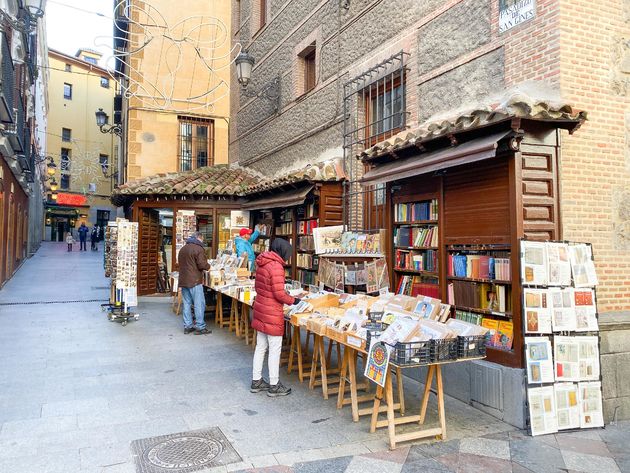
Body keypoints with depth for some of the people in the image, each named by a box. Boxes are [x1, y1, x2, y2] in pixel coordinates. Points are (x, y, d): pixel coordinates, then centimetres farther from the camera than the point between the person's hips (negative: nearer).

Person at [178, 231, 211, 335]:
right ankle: (200, 327, 0)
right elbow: (202, 264, -16)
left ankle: (187, 326, 15)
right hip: (194, 280, -8)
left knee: (187, 303, 11)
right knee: (199, 304, -2)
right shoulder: (199, 248, -9)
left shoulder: (182, 249, 17)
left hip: (183, 280, 8)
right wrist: (208, 266, 3)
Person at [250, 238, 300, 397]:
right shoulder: (276, 266, -19)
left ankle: (256, 381, 26)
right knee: (275, 349, 2)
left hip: (260, 309, 9)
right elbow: (279, 293, -20)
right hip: (272, 313, -9)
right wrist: (293, 300, -6)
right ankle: (274, 386, 11)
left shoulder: (261, 263, 8)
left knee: (261, 347, 17)